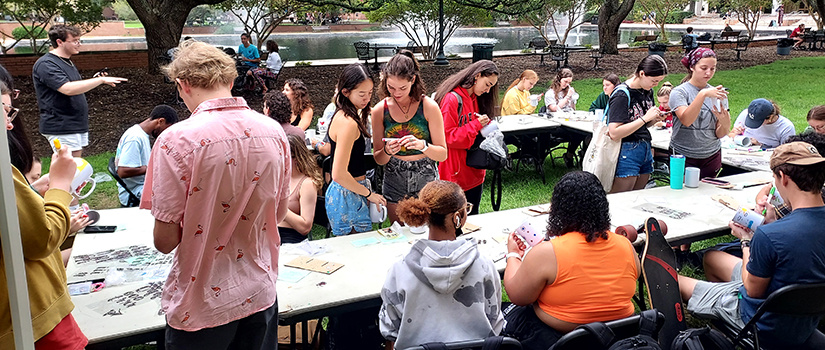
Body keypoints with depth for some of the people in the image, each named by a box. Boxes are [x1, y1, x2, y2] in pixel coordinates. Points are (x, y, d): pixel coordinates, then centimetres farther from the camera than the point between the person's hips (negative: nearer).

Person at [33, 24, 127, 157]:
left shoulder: (67, 62, 18)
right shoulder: (46, 64, -14)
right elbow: (68, 89, -28)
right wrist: (100, 80, -26)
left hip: (78, 125, 10)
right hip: (61, 128, -10)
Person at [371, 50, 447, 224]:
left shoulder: (428, 106, -9)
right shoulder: (380, 110, -4)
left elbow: (443, 154, -7)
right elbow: (378, 159, 2)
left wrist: (422, 146, -26)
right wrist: (387, 151, -19)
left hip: (426, 179, -1)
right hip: (394, 182, 2)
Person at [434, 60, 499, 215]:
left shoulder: (476, 99, 12)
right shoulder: (451, 99, -16)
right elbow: (448, 137, -19)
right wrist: (476, 125, -20)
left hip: (474, 173, 8)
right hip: (455, 175, -8)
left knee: (472, 216, 16)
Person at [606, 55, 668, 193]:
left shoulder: (648, 91, 9)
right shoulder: (622, 94, -14)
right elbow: (614, 133, -22)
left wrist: (656, 119, 1)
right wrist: (645, 118, -21)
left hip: (645, 150, 8)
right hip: (626, 152, -8)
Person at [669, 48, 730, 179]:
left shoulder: (718, 94, 6)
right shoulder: (679, 92, -5)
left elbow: (719, 134, 3)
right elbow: (686, 120, -23)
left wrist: (726, 124, -19)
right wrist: (703, 94, -31)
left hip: (711, 157, 4)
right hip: (684, 157, -4)